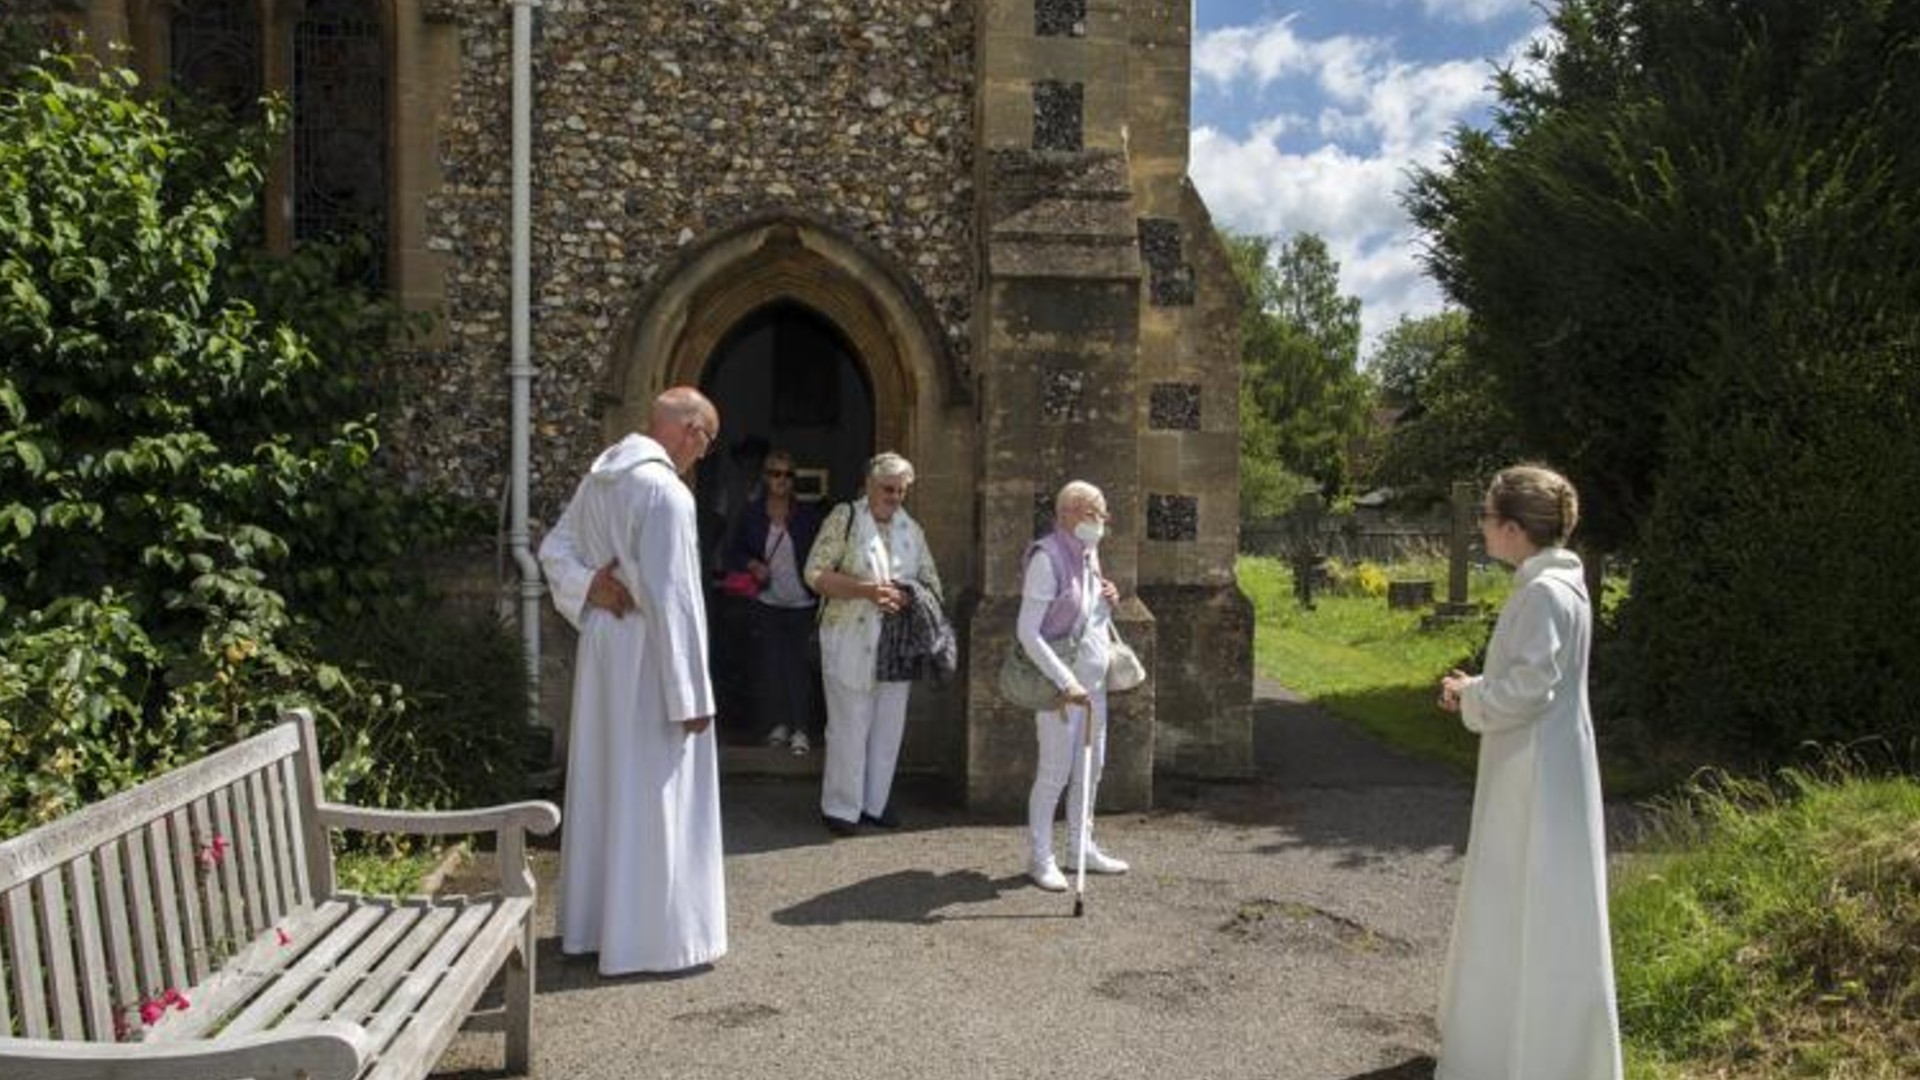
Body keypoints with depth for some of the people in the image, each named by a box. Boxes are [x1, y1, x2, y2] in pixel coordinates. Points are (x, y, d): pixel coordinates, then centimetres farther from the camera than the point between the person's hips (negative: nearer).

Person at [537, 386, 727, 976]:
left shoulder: (599, 477, 8)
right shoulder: (665, 490, -20)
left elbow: (554, 549, 16)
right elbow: (671, 596, -23)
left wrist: (589, 587, -2)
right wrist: (690, 694, -18)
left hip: (602, 645, 9)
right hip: (647, 658, -9)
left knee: (604, 783, 17)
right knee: (655, 795, 0)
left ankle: (592, 920, 29)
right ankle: (654, 935, 9)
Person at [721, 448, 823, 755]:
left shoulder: (807, 516, 0)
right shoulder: (751, 514, 2)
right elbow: (732, 553, 8)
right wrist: (751, 565, -11)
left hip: (801, 604, -1)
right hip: (766, 603, 2)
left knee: (798, 665, -5)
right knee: (769, 664, 5)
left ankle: (801, 729, 2)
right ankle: (778, 724, 19)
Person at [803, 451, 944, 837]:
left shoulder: (911, 529, 10)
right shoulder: (845, 518, -5)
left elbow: (931, 581, 15)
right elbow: (816, 574, -11)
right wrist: (868, 591, -20)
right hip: (849, 641, -5)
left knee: (889, 724, 10)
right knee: (849, 725, -1)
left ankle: (875, 802, 23)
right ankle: (841, 808, 11)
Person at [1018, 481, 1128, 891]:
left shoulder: (1090, 554, 9)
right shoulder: (1047, 557, -17)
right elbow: (1027, 631, -21)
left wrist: (1110, 599, 1)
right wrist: (1065, 681, -25)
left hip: (1093, 679, 8)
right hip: (1060, 681, -8)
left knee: (1091, 768, 15)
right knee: (1055, 771, -2)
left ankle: (1080, 848, 28)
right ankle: (1040, 857, 11)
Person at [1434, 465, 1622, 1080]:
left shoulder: (1546, 591, -21)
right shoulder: (1547, 584, 10)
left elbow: (1530, 687, -23)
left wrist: (1468, 699, -9)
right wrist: (1475, 688, 6)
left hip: (1537, 775, -10)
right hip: (1527, 769, 10)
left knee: (1537, 909, 0)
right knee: (1515, 906, 20)